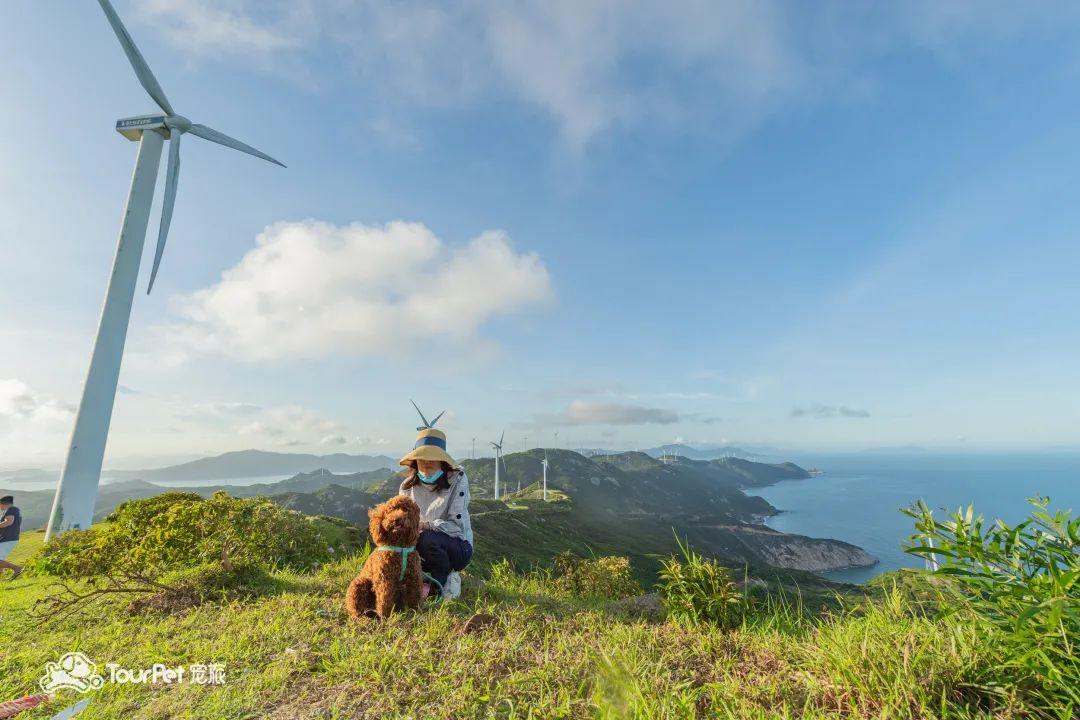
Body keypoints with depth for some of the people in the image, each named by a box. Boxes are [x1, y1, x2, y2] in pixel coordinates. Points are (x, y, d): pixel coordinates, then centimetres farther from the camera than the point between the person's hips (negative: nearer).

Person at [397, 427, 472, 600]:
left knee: (427, 539, -34)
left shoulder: (457, 479, -16)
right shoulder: (408, 485, -2)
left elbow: (457, 525, -21)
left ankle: (445, 576, -4)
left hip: (458, 548, -4)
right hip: (422, 551, 4)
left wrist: (425, 525, -36)